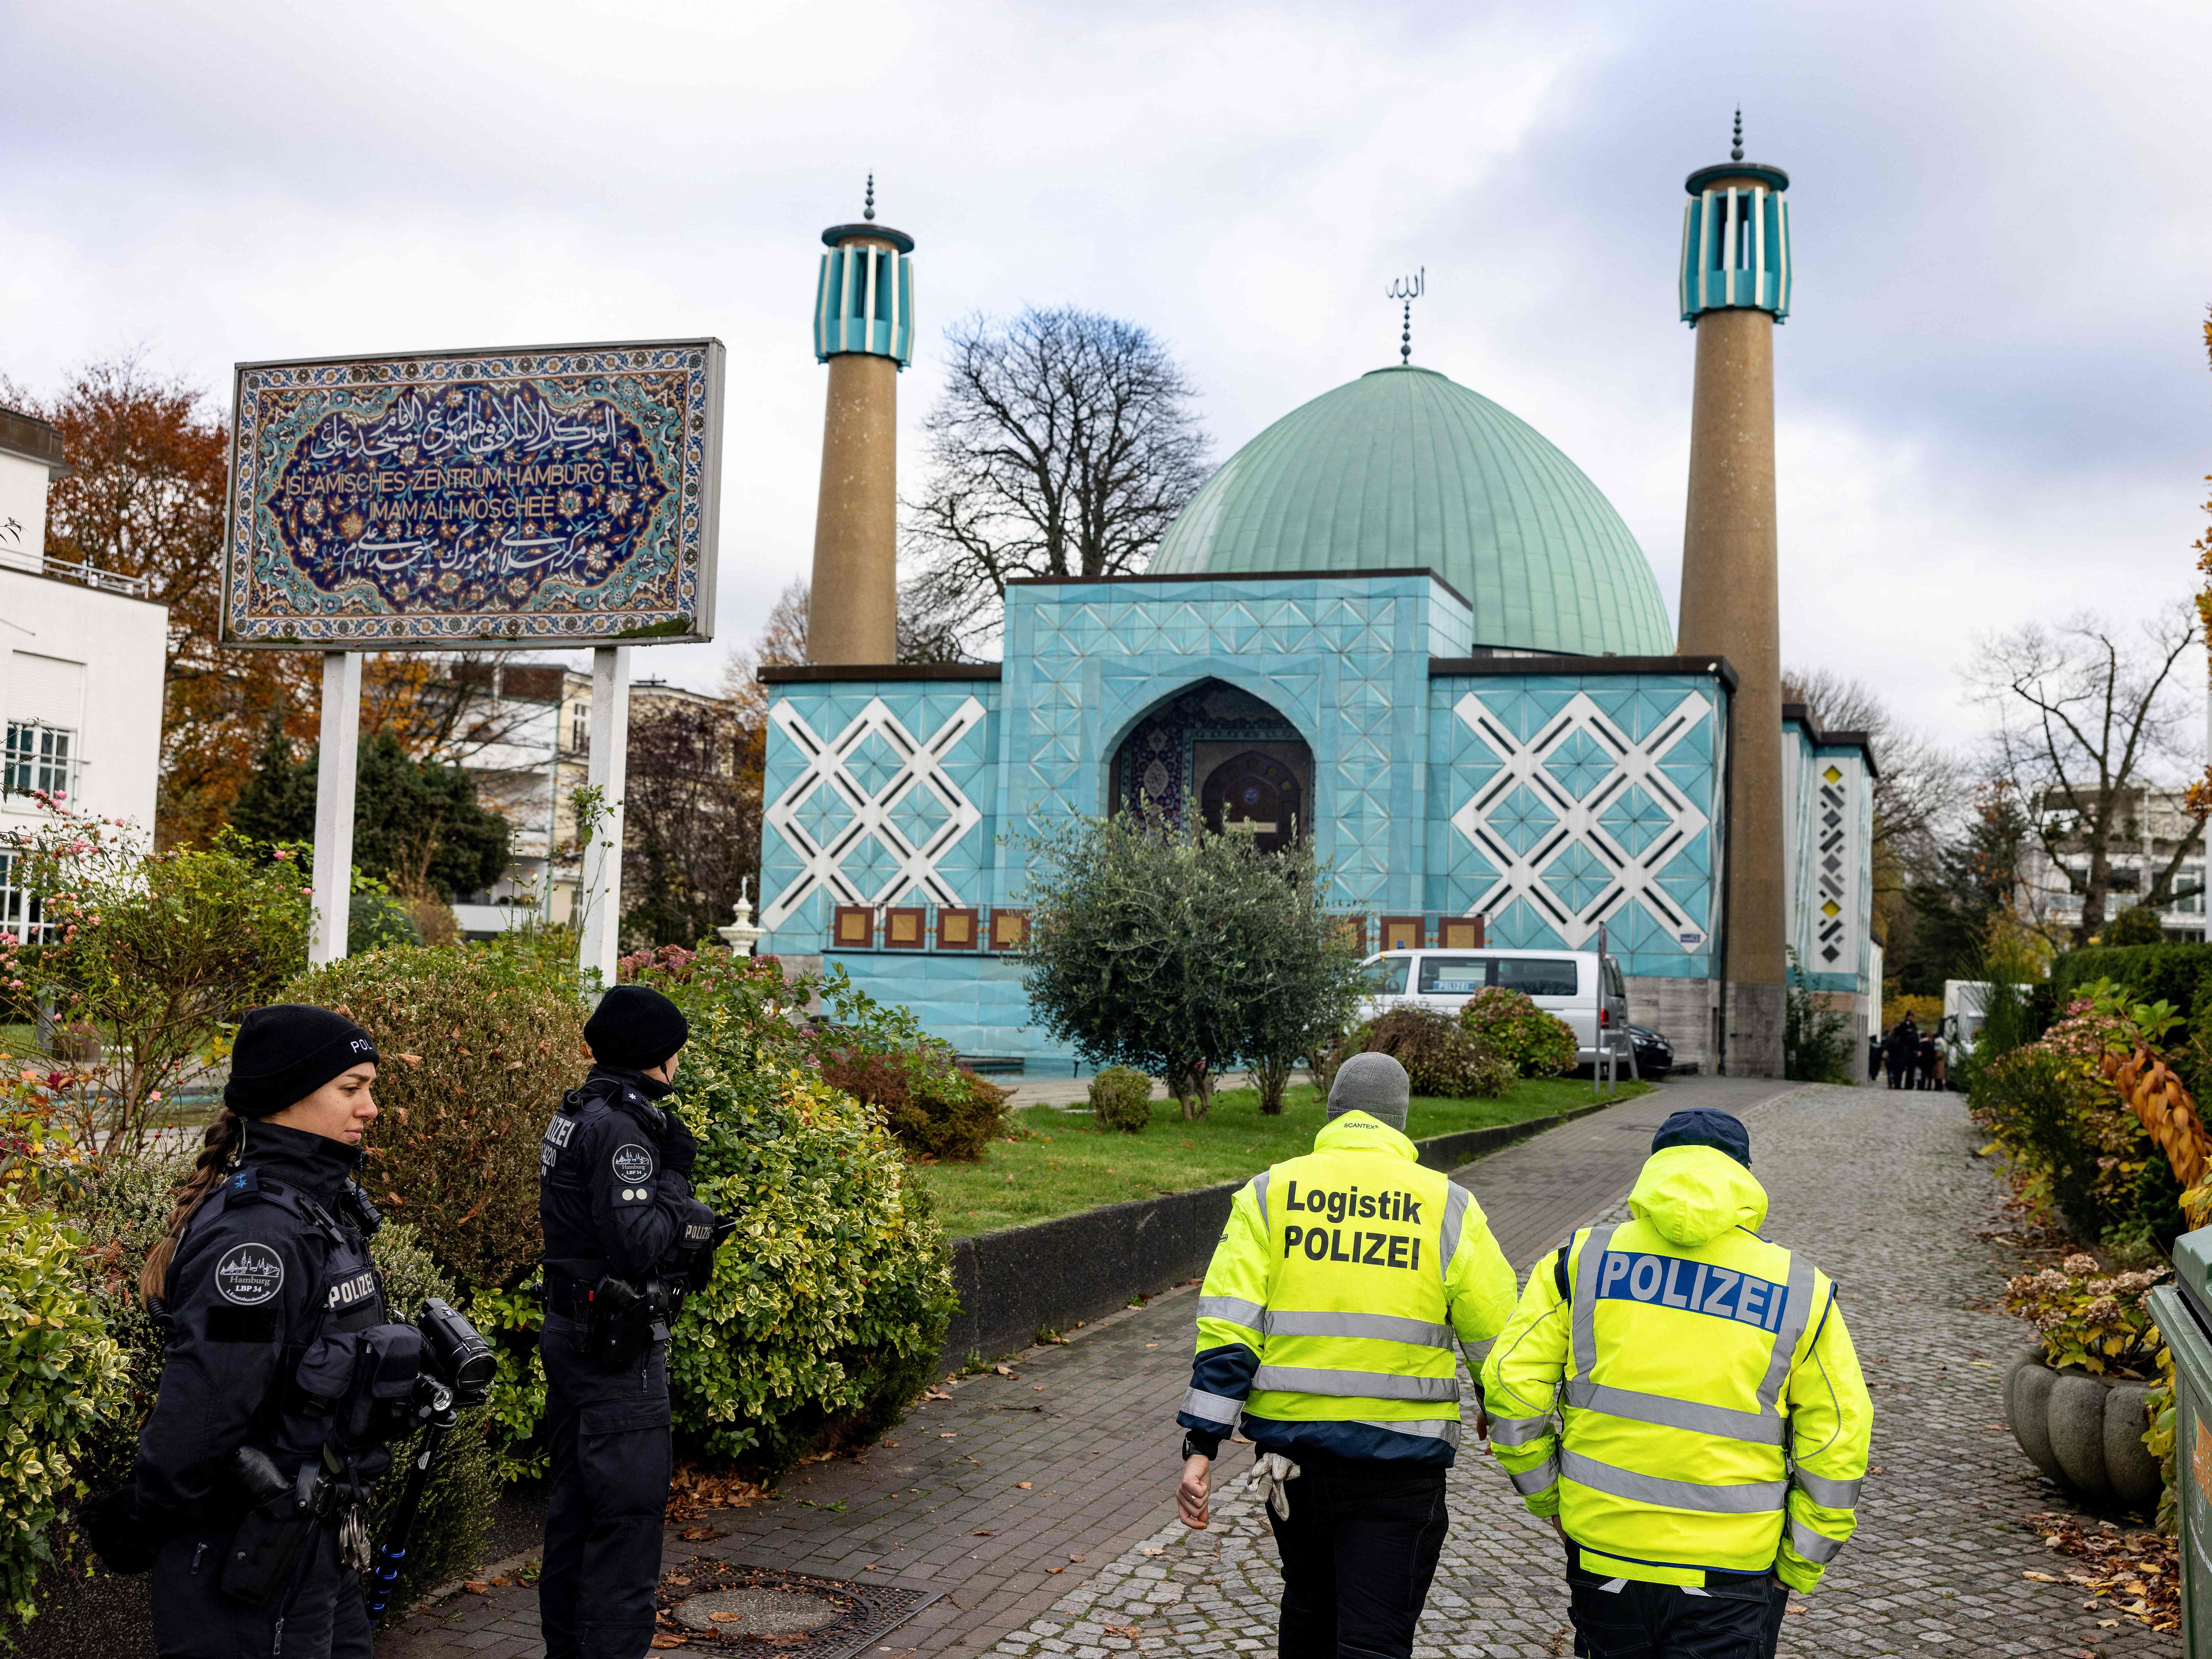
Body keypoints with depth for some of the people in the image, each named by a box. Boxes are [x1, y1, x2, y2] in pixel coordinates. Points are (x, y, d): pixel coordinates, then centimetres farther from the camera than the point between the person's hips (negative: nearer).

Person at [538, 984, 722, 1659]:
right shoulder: (621, 1126, -19)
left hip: (570, 1332, 10)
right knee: (627, 1515, -3)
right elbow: (639, 1244, -25)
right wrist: (676, 1176, -12)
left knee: (575, 1507, 19)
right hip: (620, 1347, -10)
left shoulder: (576, 1115, 12)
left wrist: (693, 1224, 6)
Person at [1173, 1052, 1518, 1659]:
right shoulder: (1448, 1205, -1)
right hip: (1400, 1464, -2)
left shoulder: (1268, 1193, 1)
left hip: (1291, 1444, 2)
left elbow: (1226, 1330, -6)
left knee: (1309, 1607, 24)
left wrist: (1201, 1447, -6)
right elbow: (1496, 1333, 3)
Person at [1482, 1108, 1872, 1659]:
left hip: (1602, 1550, 2)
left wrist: (1547, 1497, 9)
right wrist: (1795, 1569, 7)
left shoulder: (1581, 1260, 0)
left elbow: (1511, 1388, -4)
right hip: (1727, 1572, -1)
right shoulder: (1802, 1290, -1)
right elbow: (1836, 1451, -2)